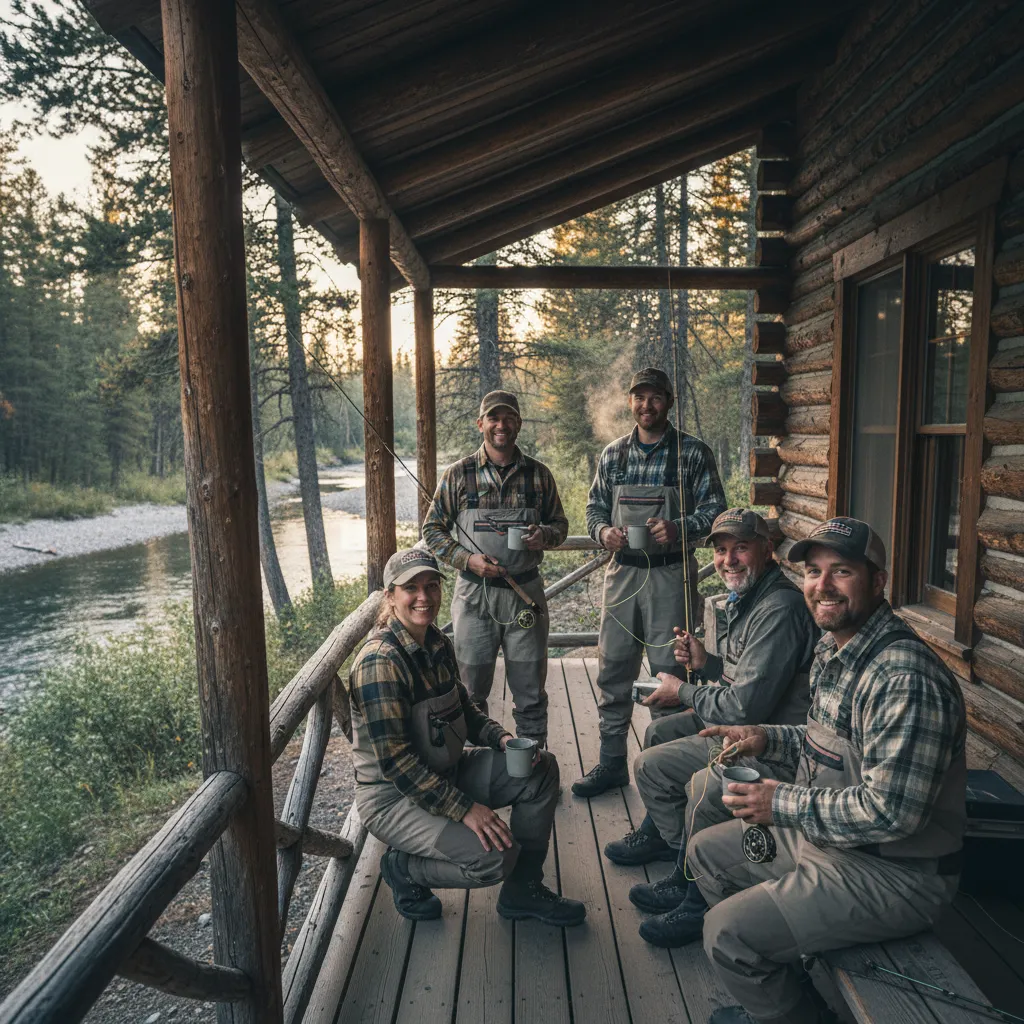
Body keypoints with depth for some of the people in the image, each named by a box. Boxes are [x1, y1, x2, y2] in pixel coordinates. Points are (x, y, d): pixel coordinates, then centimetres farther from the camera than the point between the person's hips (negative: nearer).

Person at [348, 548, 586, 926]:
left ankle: (523, 889, 11)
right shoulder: (380, 662, -25)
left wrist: (502, 738, -5)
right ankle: (404, 869, 2)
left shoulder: (438, 643, 2)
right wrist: (465, 808, -27)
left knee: (542, 769, 0)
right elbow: (394, 761, -27)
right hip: (393, 796, -9)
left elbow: (462, 708, 14)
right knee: (496, 854, -26)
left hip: (446, 771, 9)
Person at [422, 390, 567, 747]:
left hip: (526, 593, 1)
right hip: (474, 595, -1)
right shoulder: (458, 475, 0)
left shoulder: (539, 474, 5)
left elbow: (560, 523, 14)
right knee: (471, 690, 9)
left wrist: (545, 535, -10)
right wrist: (468, 559, -13)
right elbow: (432, 529, 3)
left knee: (530, 690, 9)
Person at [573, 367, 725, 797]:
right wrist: (603, 531, -7)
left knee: (669, 673, 3)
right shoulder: (613, 454, 9)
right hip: (622, 572, 4)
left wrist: (679, 528, -20)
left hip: (670, 573, -3)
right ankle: (612, 762, 23)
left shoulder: (694, 453, -2)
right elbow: (595, 507, 14)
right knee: (613, 669, 8)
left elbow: (715, 509, -2)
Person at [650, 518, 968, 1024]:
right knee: (706, 849, 18)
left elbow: (891, 811, -31)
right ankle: (770, 979, 36)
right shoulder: (832, 650, 3)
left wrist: (783, 805, -22)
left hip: (890, 872, -10)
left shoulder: (905, 679, -29)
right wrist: (769, 739, 2)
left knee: (729, 934, -16)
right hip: (823, 832, 10)